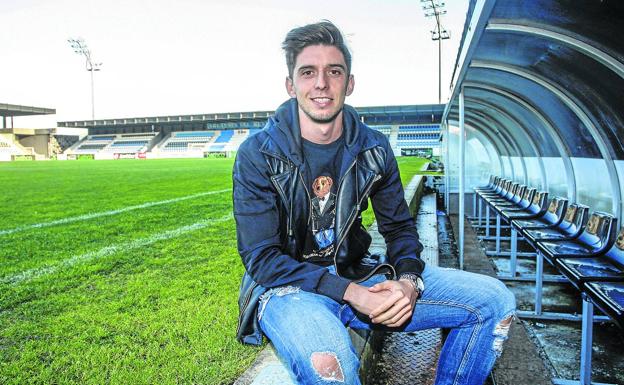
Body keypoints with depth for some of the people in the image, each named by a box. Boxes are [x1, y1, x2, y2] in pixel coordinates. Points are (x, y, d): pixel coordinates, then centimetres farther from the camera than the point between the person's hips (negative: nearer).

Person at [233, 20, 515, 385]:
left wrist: (409, 279, -13)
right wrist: (347, 292, -24)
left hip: (356, 275, 5)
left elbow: (399, 226, 9)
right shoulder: (257, 155, -11)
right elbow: (262, 258, -14)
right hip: (288, 286, -4)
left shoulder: (374, 148, 0)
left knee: (495, 301, -4)